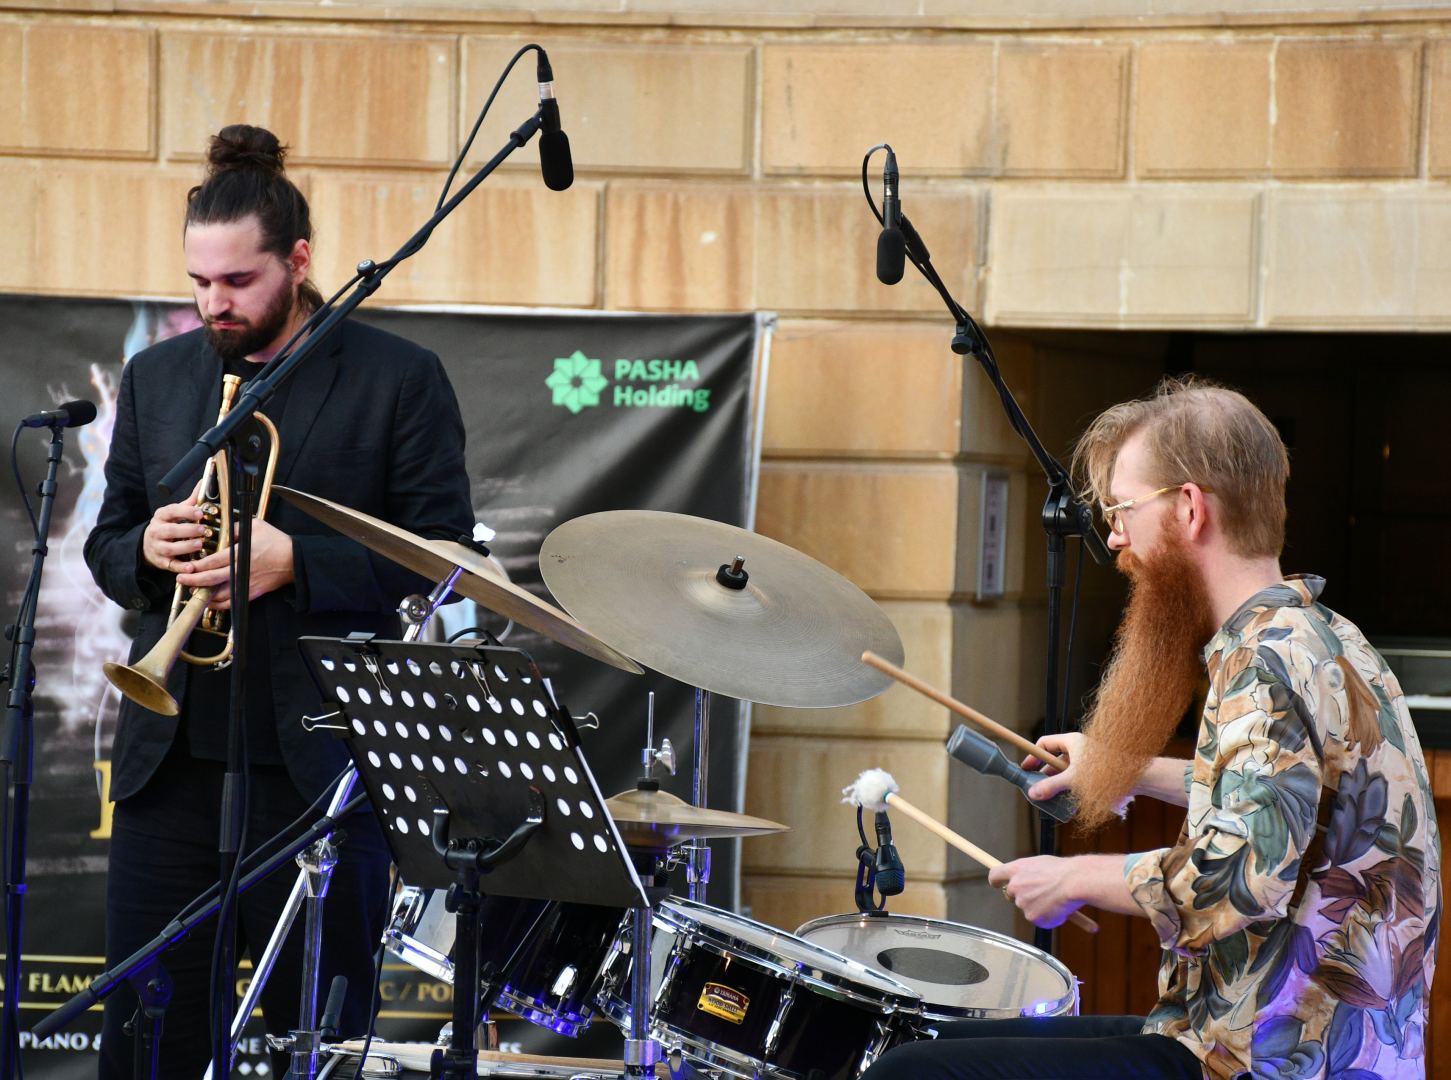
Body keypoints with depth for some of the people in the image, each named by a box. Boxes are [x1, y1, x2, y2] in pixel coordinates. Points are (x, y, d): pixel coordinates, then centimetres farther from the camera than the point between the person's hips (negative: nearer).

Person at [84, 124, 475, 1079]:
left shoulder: (399, 379, -1)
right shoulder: (157, 378, 13)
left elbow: (444, 552, -4)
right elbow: (105, 549, 17)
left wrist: (295, 562, -17)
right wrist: (146, 548, -7)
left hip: (318, 755, -4)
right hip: (173, 755, 4)